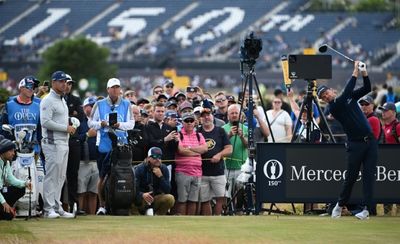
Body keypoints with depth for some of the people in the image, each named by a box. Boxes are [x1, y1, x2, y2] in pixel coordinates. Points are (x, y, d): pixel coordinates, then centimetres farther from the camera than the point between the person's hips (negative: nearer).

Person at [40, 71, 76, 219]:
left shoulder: (63, 100, 19)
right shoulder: (48, 101, -11)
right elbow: (45, 122, -21)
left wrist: (70, 124, 8)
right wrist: (66, 128, -17)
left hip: (64, 143, 10)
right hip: (53, 143, -10)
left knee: (60, 177, 11)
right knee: (51, 176, -8)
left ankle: (57, 207, 16)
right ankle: (49, 209, -7)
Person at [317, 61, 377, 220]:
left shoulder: (350, 98, 11)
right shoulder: (332, 107, -7)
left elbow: (367, 88, 7)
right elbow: (346, 94, -21)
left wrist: (364, 73, -9)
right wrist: (355, 73, -19)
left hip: (370, 141, 4)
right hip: (355, 144, -4)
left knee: (368, 175, -3)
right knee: (351, 176, 0)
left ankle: (367, 208, -4)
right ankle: (340, 204, 20)